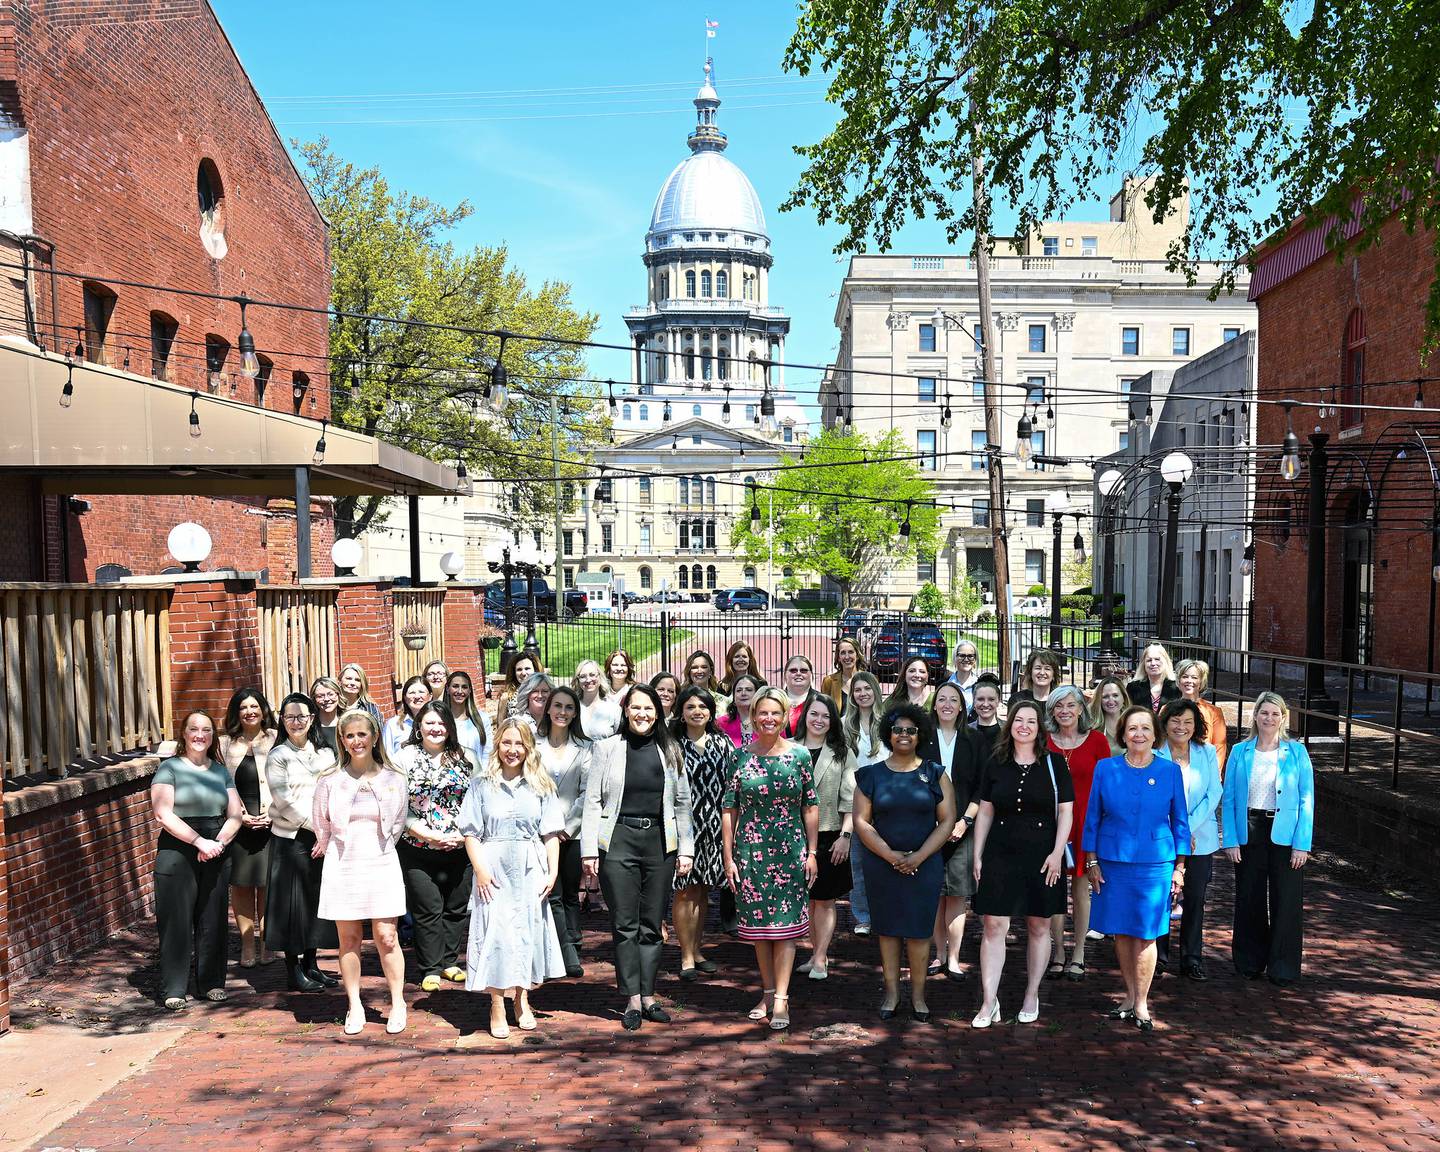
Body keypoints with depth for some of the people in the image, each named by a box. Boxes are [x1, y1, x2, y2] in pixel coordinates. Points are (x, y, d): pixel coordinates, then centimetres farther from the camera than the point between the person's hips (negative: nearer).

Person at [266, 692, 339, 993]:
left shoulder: (325, 754, 11)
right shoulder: (278, 756, -3)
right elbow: (285, 801, -10)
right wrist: (318, 826, -13)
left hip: (322, 837, 5)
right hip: (290, 839, -4)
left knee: (317, 900, 9)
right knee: (293, 901, 1)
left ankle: (310, 965, 20)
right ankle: (294, 971, 10)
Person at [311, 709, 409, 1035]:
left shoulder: (393, 779, 2)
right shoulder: (329, 780, 0)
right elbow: (321, 825, 12)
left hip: (381, 865, 0)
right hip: (342, 867, 0)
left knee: (386, 937, -3)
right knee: (349, 938, 5)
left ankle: (398, 1004, 8)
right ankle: (354, 1007, 15)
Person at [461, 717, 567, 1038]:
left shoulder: (541, 785, 7)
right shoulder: (482, 784, 3)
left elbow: (550, 834, 5)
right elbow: (471, 833, -1)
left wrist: (553, 871, -2)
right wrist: (480, 869, -10)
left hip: (530, 869, 2)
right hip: (494, 869, -2)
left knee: (529, 930, 6)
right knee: (495, 932, -2)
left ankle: (522, 1000, 21)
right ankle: (497, 1008, 6)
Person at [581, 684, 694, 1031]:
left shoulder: (669, 750, 8)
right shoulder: (607, 748, 2)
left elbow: (682, 803, 11)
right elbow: (593, 801, 1)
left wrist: (686, 847, 6)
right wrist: (589, 849, -5)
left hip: (659, 842, 2)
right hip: (618, 842, -2)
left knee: (652, 924, 7)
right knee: (625, 924, 0)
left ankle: (648, 996, 16)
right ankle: (632, 1000, 6)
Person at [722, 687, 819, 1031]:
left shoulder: (799, 755, -1)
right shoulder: (740, 756, -1)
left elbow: (811, 806, 3)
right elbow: (729, 809, 1)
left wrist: (812, 852, 0)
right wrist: (728, 857, -2)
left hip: (790, 849, -1)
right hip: (750, 849, 1)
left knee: (786, 924, -2)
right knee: (758, 923, 9)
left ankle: (781, 999, 2)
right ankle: (768, 992, 22)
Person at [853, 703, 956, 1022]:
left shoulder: (935, 775, 3)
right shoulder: (871, 775, 3)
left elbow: (947, 821, -2)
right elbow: (862, 821, -1)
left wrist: (918, 857, -12)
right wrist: (891, 856, -12)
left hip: (925, 865, -1)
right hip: (881, 864, 1)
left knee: (918, 930, 2)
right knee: (887, 928, 6)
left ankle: (918, 994, 14)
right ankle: (891, 992, 17)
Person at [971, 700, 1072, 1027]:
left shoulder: (1054, 763, 0)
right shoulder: (997, 764, 6)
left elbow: (1065, 812, -1)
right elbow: (985, 813, 9)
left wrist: (1057, 853, -10)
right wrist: (977, 856, 5)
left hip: (1042, 856, -1)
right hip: (1000, 855, 1)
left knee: (1038, 927, 8)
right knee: (994, 927, -3)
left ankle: (1032, 997, 23)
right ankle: (989, 1002, 2)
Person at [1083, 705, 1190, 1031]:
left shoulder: (1170, 770, 0)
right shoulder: (1106, 768, 0)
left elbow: (1179, 821, 6)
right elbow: (1092, 817, 6)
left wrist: (1179, 867, 3)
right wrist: (1092, 861, 2)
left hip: (1155, 863, -1)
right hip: (1113, 861, 1)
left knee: (1145, 934, 0)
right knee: (1120, 932, 8)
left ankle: (1141, 1004, 13)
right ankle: (1130, 996, 23)